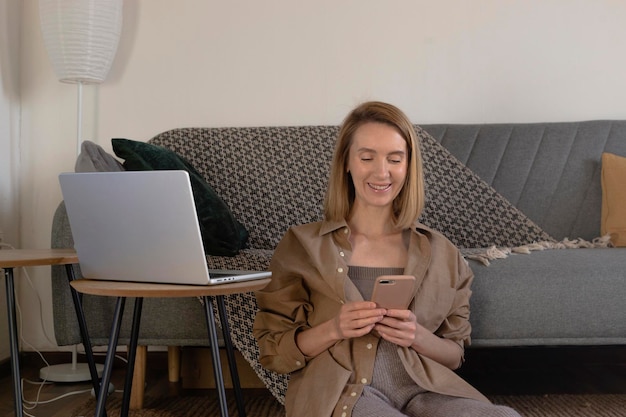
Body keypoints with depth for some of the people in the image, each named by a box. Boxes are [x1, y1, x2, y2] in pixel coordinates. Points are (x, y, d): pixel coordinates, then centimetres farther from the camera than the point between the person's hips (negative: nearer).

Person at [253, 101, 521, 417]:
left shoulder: (440, 253, 13)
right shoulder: (302, 245, 6)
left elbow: (455, 355, 16)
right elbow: (272, 352, 6)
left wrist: (417, 337, -6)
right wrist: (332, 330, -13)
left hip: (422, 391, 3)